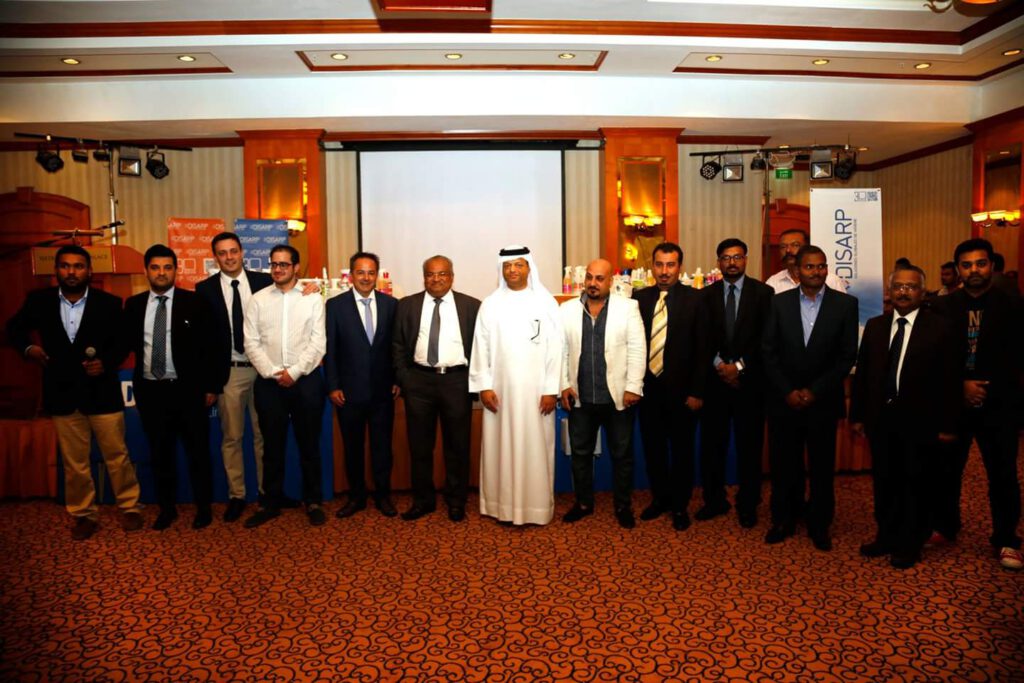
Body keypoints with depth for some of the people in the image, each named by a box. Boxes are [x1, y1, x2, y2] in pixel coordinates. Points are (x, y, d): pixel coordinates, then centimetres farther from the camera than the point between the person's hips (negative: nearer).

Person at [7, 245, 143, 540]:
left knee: (117, 456, 6)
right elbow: (15, 327, 17)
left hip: (102, 392, -2)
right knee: (74, 462, 10)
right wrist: (28, 348, -2)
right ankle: (83, 514, 24)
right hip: (62, 394, 2)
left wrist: (107, 363, -14)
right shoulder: (39, 301, 0)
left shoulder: (109, 303, -4)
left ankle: (130, 507, 21)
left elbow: (123, 341, 3)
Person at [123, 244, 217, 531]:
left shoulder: (194, 302, -4)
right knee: (160, 452, 13)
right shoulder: (134, 304, 6)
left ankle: (203, 507, 21)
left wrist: (210, 386, -5)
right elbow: (127, 343, 12)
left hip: (187, 389, -3)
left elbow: (208, 346, -3)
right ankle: (167, 508, 27)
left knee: (198, 451, 7)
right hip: (150, 390, 3)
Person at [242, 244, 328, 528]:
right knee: (272, 445, 10)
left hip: (305, 379, -1)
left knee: (309, 443, 7)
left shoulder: (313, 299, 1)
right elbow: (251, 343, 0)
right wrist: (273, 373, -10)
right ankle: (271, 503, 22)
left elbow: (318, 343, -5)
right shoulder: (258, 300, 5)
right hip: (268, 382, 2)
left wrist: (294, 372, -12)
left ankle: (313, 501, 20)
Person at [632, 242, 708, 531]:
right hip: (648, 387, 3)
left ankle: (680, 505, 26)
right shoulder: (639, 298, 3)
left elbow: (702, 348, -6)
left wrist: (697, 391, -9)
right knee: (652, 447, 14)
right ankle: (659, 497, 33)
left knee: (682, 450, 10)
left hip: (681, 389, -3)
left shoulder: (694, 299, -5)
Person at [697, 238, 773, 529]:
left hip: (750, 380, -2)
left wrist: (739, 366, -12)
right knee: (712, 443, 6)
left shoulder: (763, 292, 1)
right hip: (715, 379, 2)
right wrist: (720, 365, -10)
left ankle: (748, 505, 20)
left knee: (750, 445, 6)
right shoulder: (707, 295, 7)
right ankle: (714, 500, 21)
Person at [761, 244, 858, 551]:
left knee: (822, 467, 10)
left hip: (823, 400, 0)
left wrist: (815, 391, -10)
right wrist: (787, 391, -8)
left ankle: (819, 525, 25)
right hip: (784, 399, 1)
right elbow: (769, 351, 1)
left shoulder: (845, 304, -1)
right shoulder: (780, 302, 2)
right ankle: (782, 521, 24)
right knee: (783, 465, 8)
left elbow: (847, 356, -3)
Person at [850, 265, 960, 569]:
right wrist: (857, 415, 5)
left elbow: (949, 379, -6)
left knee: (917, 484, 9)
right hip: (881, 418, 4)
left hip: (920, 421, -4)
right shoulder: (875, 326, 7)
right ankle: (886, 537, 29)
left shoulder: (939, 327, -5)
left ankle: (909, 545, 23)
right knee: (884, 482, 13)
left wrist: (947, 424, -8)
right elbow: (862, 373, 7)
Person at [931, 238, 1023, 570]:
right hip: (953, 402, 1)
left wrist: (985, 389, -11)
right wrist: (962, 386, -9)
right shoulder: (944, 306, 1)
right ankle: (944, 526, 28)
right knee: (947, 469, 11)